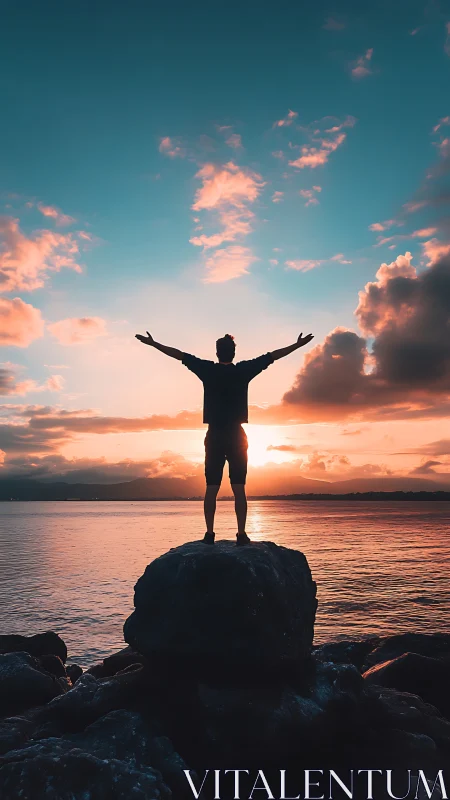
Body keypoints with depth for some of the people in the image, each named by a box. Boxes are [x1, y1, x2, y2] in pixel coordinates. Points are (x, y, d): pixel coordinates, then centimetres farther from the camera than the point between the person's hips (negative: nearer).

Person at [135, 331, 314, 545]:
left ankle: (209, 534, 3)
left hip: (214, 436, 1)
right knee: (239, 488, 1)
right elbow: (272, 356, 7)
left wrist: (153, 343, 16)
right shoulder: (244, 370, -1)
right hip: (237, 436, 0)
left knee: (211, 488, 3)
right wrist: (298, 344, 17)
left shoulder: (208, 370, 0)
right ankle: (241, 535, 1)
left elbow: (179, 354, 7)